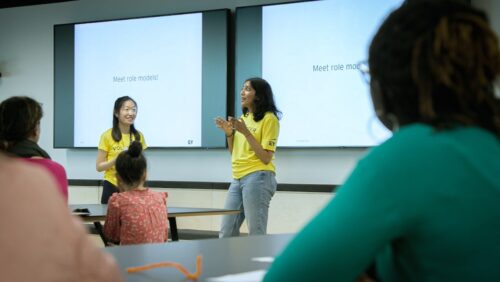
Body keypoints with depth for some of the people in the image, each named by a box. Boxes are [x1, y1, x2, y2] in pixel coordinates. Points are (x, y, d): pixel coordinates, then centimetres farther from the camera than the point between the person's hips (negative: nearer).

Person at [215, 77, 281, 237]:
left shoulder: (269, 119, -7)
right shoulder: (244, 118, 17)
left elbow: (266, 158, -14)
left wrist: (246, 132, -18)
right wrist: (229, 133, 4)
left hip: (258, 178, -8)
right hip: (238, 179, 8)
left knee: (256, 234, -9)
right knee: (226, 233, 8)